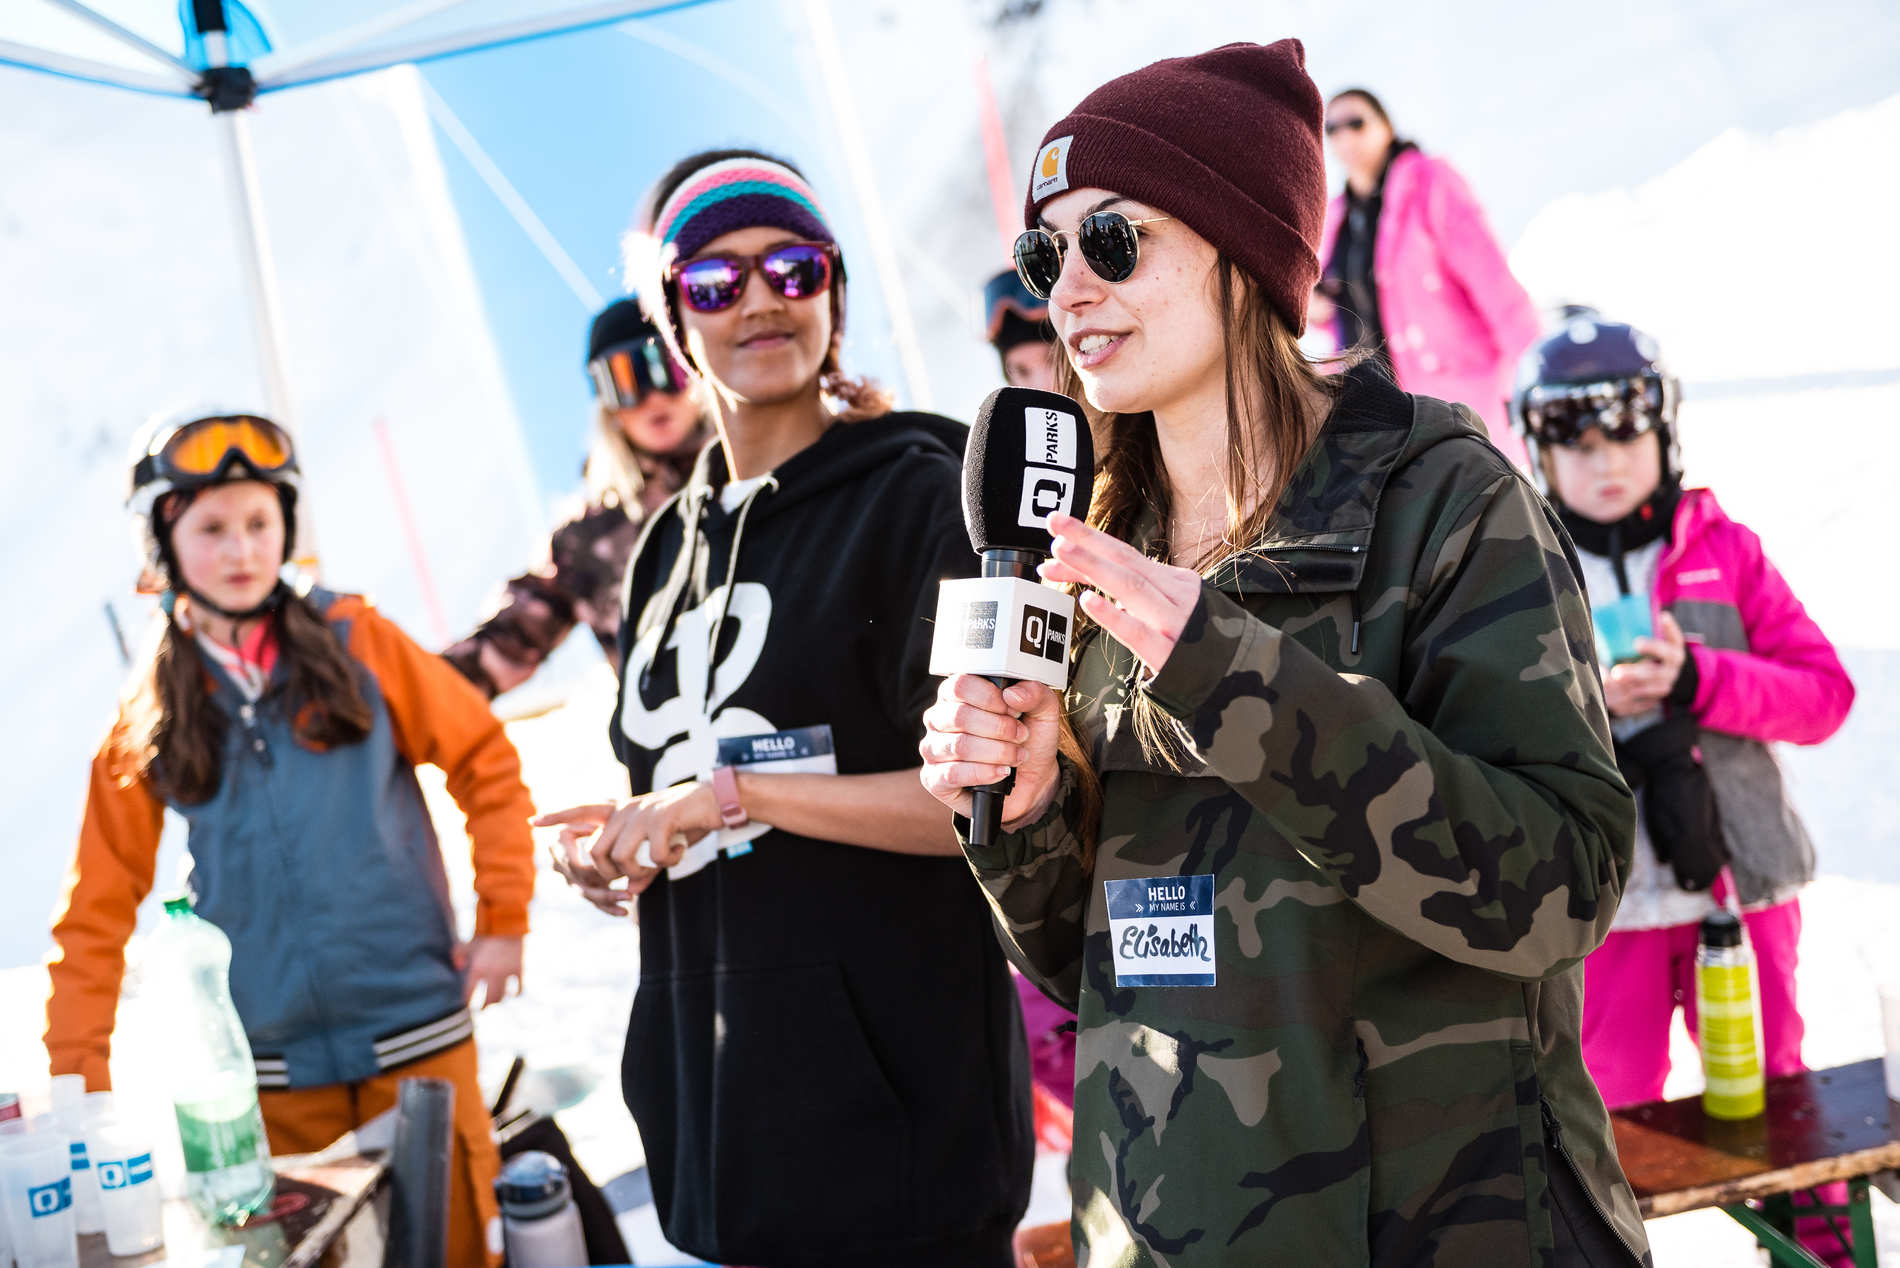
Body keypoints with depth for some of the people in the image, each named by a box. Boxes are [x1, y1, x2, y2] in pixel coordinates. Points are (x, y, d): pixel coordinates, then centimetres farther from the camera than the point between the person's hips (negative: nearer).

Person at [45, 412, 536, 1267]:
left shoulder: (355, 641, -1)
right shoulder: (150, 716, 2)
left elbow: (485, 761, 4)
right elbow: (96, 914, 4)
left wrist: (503, 921, -1)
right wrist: (79, 1083, -2)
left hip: (414, 1031, -1)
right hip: (272, 1066, 1)